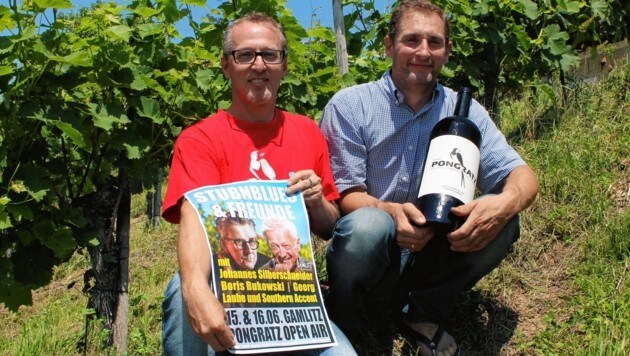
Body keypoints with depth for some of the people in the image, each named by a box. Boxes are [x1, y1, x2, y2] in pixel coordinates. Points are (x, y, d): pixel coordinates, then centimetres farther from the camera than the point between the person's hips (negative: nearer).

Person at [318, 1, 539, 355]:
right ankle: (339, 322, -6)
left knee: (500, 220, -21)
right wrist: (391, 211, -32)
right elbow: (343, 194, -10)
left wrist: (507, 202, -30)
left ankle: (425, 311, 0)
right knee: (368, 225, -36)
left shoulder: (464, 112, 2)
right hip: (367, 251, -3)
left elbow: (521, 174, -5)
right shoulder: (349, 106, -6)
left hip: (431, 256, 3)